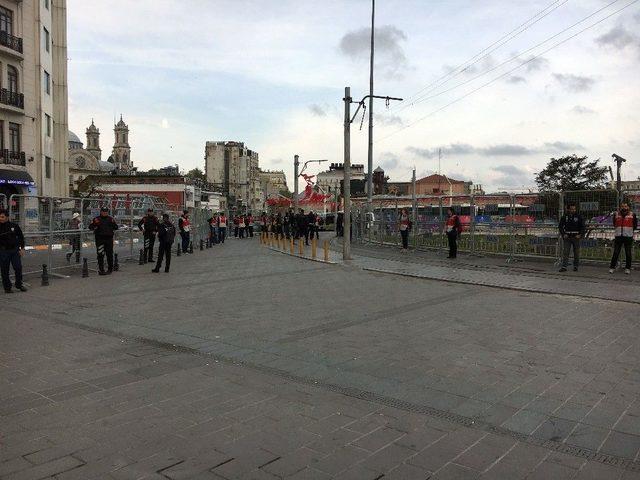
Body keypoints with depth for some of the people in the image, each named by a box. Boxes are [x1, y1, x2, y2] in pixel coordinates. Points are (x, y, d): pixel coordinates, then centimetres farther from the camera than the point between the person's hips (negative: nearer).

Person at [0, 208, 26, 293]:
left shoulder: (14, 226, 1)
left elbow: (21, 237, 9)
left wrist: (22, 248, 3)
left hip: (15, 250, 1)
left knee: (18, 268, -1)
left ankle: (19, 284, 16)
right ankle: (7, 287, 14)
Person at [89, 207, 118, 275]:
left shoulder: (110, 219, 11)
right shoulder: (96, 219, 6)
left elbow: (116, 227, 11)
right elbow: (90, 227, 3)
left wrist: (113, 223, -9)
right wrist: (94, 223, -16)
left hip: (109, 238, 2)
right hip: (99, 239, -2)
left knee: (109, 254, 6)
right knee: (100, 255, -4)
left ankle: (110, 269, 18)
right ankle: (100, 270, 0)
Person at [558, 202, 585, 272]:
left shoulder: (578, 216, 0)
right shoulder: (564, 217, 3)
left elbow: (582, 227, 2)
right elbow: (560, 226, 8)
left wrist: (580, 235, -11)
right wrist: (563, 234, -4)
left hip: (576, 237, 0)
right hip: (567, 237, 0)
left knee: (576, 253, 6)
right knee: (565, 252, -6)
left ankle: (575, 266, 17)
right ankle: (564, 266, -7)